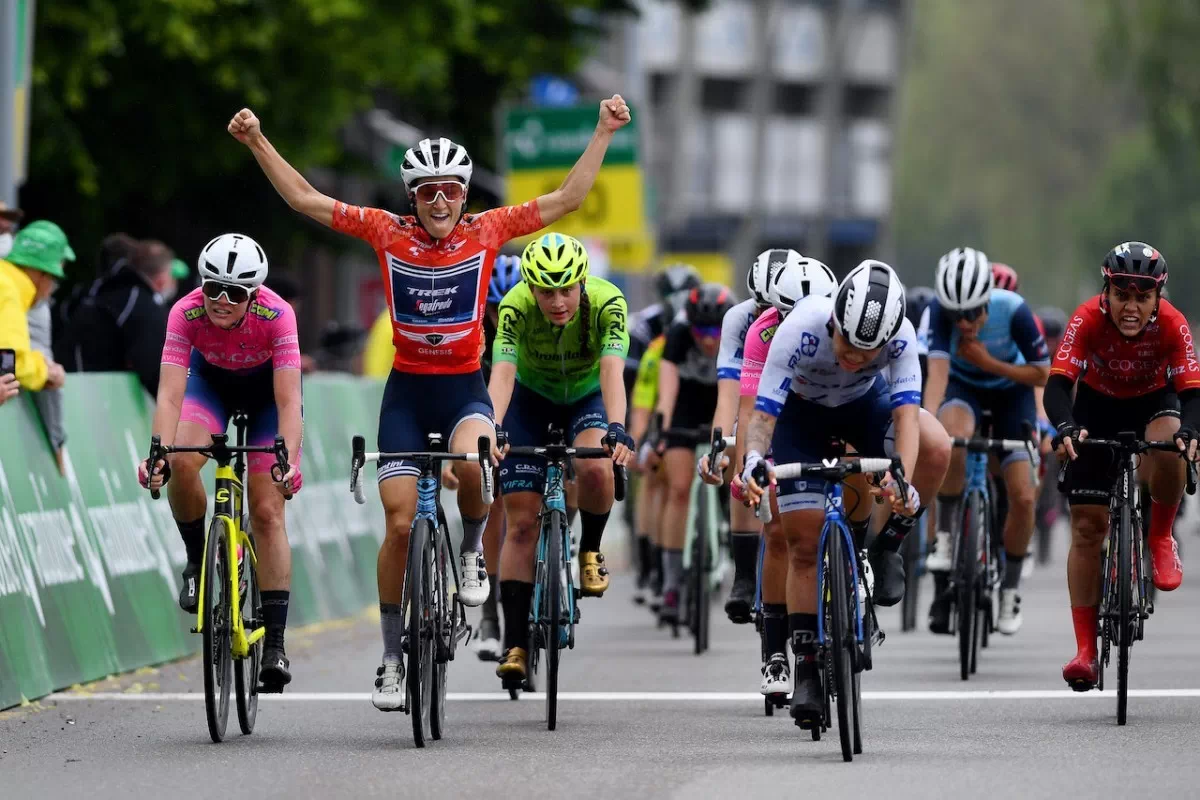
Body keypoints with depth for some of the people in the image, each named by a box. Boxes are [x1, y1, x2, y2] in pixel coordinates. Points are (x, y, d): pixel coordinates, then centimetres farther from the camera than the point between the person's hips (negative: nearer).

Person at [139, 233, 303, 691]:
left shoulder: (276, 315, -36)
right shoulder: (187, 312, -33)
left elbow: (289, 399, -38)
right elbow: (170, 394, -37)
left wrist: (289, 460, -53)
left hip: (267, 385, -1)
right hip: (210, 380, 1)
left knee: (267, 511, -8)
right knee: (181, 464, -29)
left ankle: (275, 642, -5)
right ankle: (197, 562, -2)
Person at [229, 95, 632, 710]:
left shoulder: (485, 232, -4)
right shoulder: (388, 234, -4)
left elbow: (566, 198, -2)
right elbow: (304, 199, 0)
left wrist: (604, 133, -8)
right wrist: (257, 141, -6)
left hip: (464, 387, -1)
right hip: (406, 389, 1)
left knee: (473, 464, -34)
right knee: (399, 524, -3)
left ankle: (471, 552, -1)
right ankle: (392, 657, 9)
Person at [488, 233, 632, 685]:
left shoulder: (607, 303, -31)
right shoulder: (515, 307, -31)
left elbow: (612, 371, -42)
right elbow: (502, 374, -41)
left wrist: (616, 428, -60)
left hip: (587, 396, 0)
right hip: (532, 399, 0)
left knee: (595, 468, -33)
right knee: (522, 523, -8)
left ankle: (589, 551, -4)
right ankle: (515, 644, -3)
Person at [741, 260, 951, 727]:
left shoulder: (900, 335, -33)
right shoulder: (801, 331, -37)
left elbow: (905, 413, -38)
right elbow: (763, 414, -36)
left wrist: (903, 481, -54)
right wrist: (753, 460, -56)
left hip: (865, 403, 1)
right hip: (801, 409, -1)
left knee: (936, 448, -29)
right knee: (804, 541, -8)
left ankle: (884, 546, -6)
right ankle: (806, 667, 3)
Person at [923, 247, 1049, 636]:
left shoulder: (1013, 311, -31)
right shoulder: (940, 311, -31)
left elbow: (1040, 374, -20)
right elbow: (938, 373, -38)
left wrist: (988, 362, -31)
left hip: (1010, 388, 0)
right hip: (963, 385, 0)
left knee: (1022, 497, -10)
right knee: (953, 436, -38)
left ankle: (1010, 588, 13)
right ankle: (945, 535, -17)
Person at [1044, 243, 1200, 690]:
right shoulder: (1088, 320, -30)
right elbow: (1058, 385, -37)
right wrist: (1066, 428, -57)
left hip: (1153, 402, 0)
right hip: (1098, 406, 0)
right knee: (1087, 525, -8)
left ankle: (1160, 540, -9)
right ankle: (1085, 651, -4)